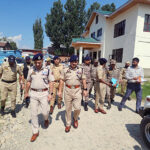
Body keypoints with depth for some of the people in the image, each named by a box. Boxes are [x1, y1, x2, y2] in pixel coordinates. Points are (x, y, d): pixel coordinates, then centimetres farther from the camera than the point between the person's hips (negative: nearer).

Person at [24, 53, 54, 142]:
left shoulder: (47, 70, -6)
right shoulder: (31, 70, 4)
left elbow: (51, 82, -4)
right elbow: (29, 82, 13)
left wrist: (51, 93, -10)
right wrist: (26, 92, 15)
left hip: (44, 93, -3)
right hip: (33, 93, 3)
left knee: (45, 112, -1)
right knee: (34, 114, 7)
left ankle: (46, 119, 38)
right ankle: (35, 132, 25)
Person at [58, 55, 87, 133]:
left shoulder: (80, 70, 5)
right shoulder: (65, 70, 3)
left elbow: (83, 80, 9)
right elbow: (62, 80, 3)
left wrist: (85, 89, 4)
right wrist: (60, 90, -1)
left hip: (77, 90, 0)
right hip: (67, 90, 0)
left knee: (77, 107, -5)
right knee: (68, 108, 9)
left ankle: (75, 118, 29)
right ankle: (68, 124, 26)